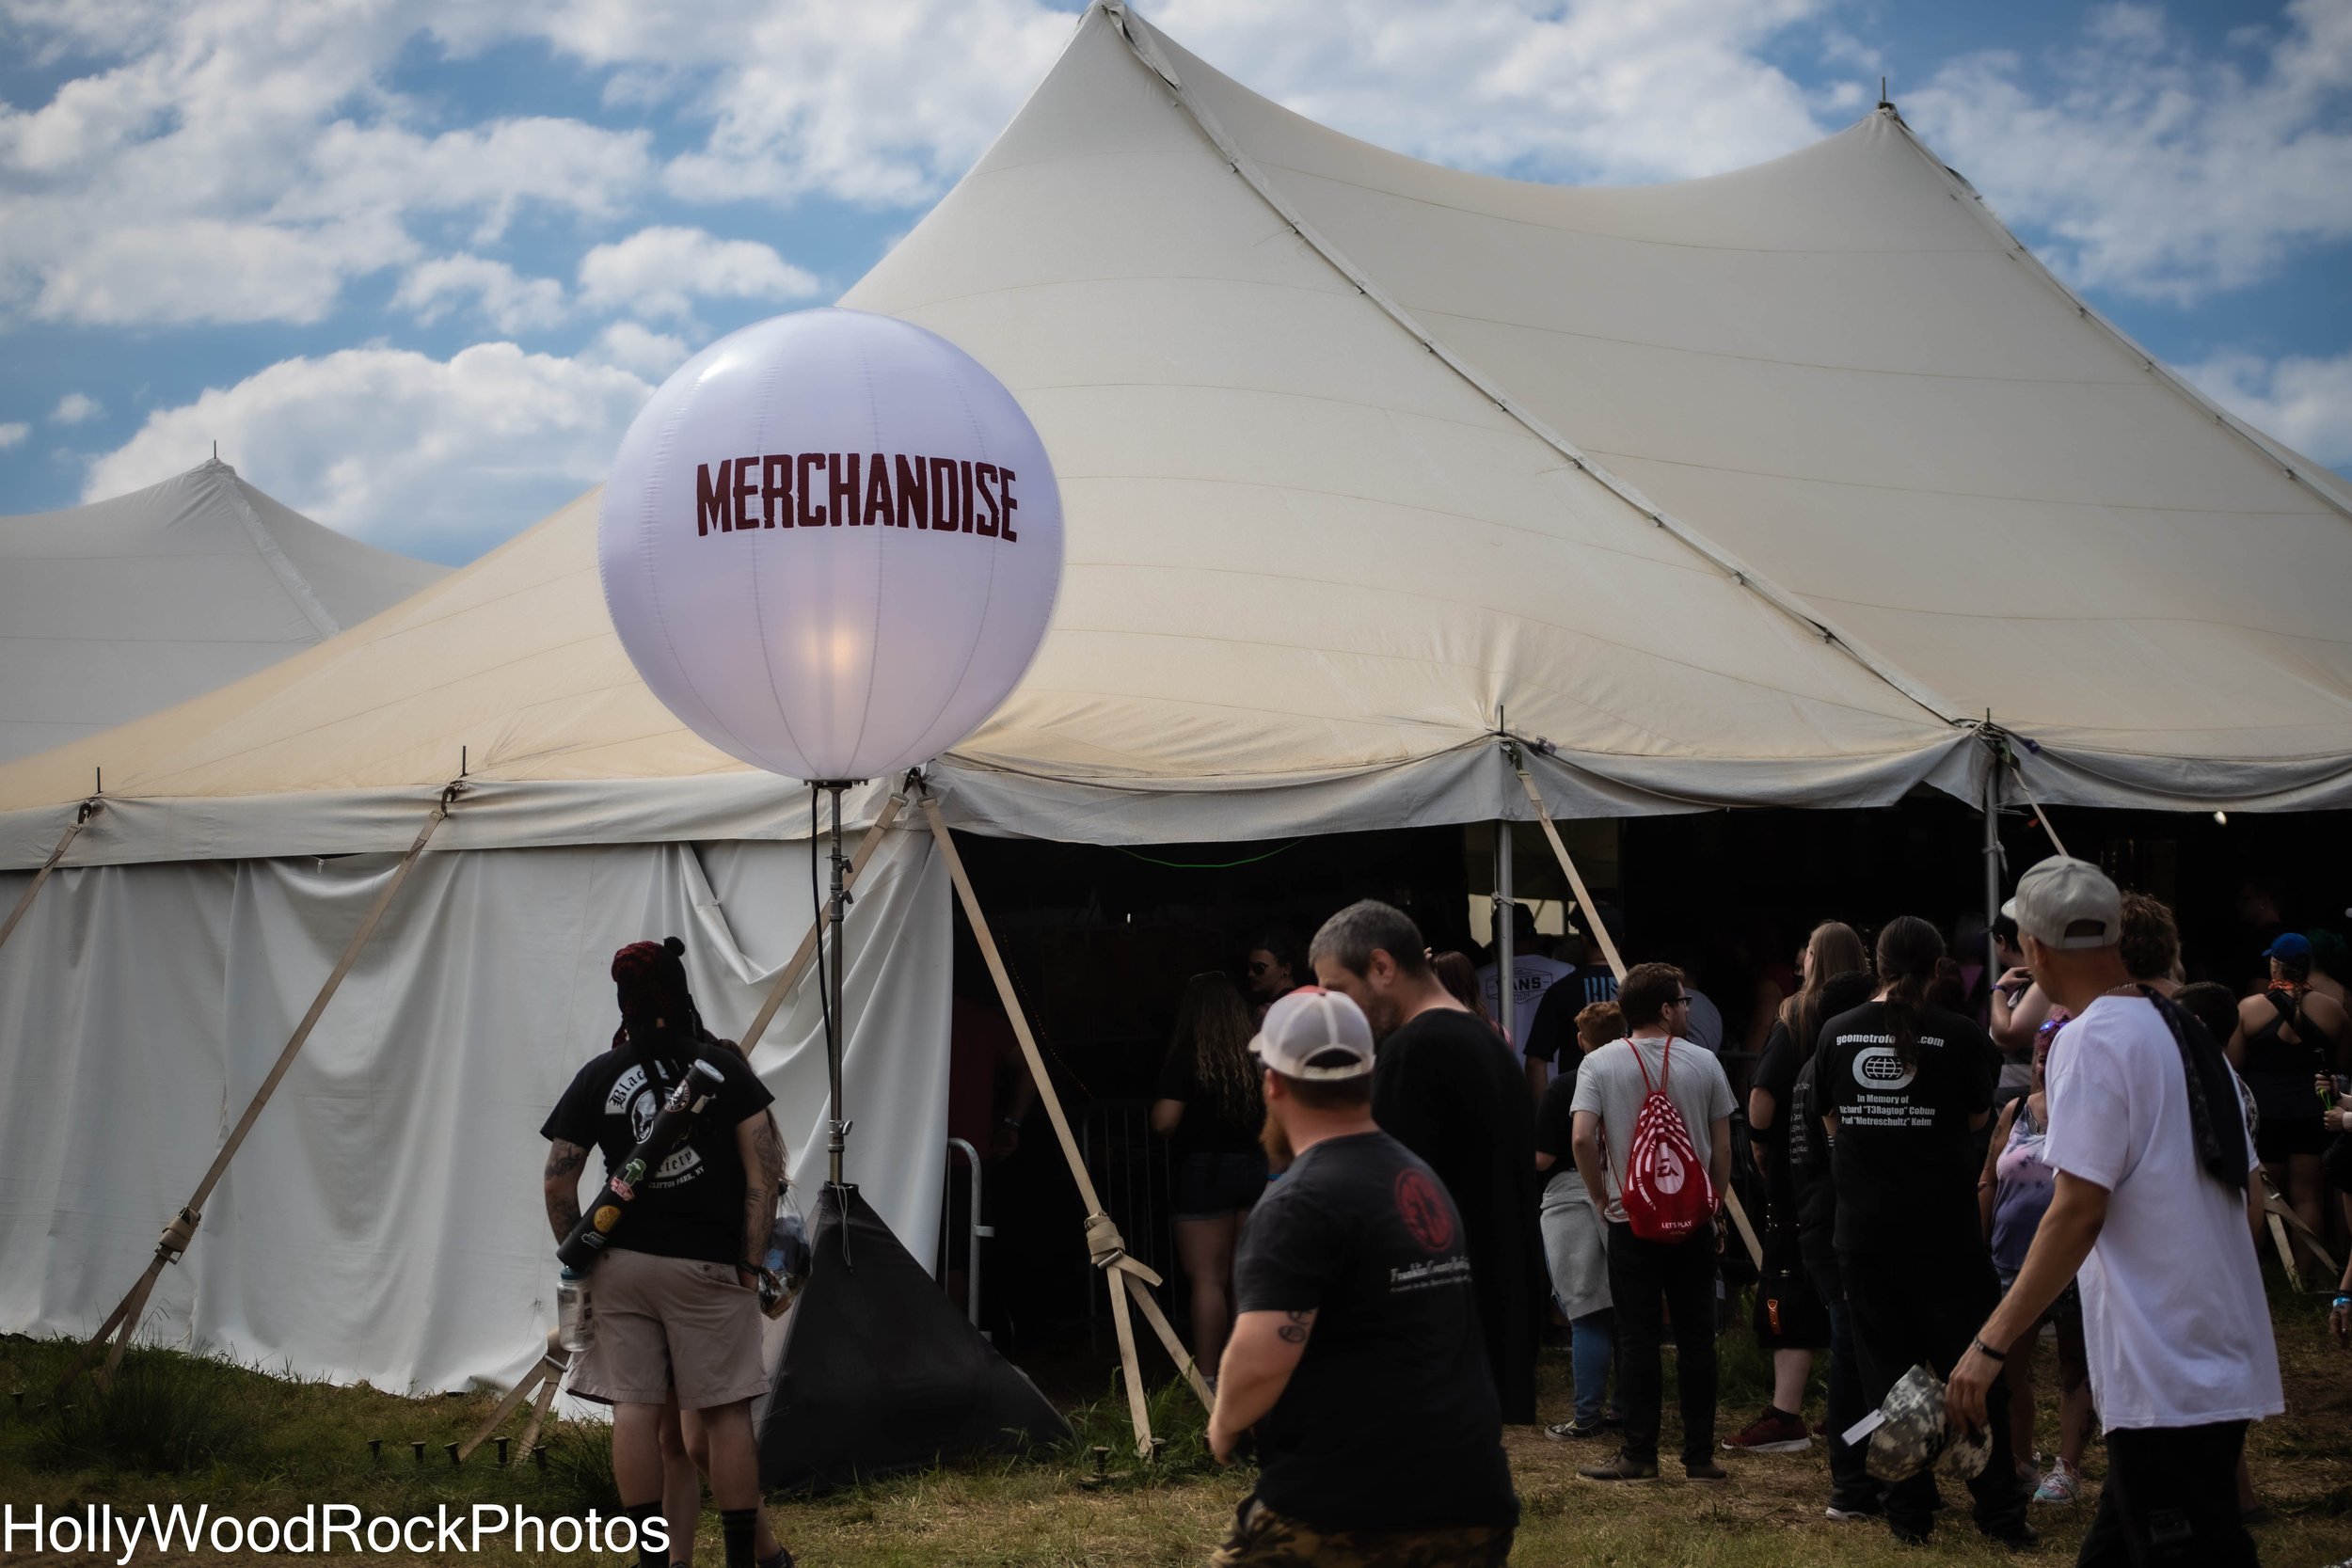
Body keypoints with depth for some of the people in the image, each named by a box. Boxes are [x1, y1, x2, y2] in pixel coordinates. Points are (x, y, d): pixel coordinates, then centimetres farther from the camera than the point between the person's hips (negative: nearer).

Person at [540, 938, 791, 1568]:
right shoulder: (723, 1067, -1)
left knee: (634, 1407, 4)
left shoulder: (597, 1077, 3)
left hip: (622, 1263, 2)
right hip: (706, 1264, -2)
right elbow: (765, 1169, -6)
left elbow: (557, 1181, 1)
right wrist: (751, 1262, -1)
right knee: (724, 1412, 2)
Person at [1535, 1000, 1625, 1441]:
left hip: (1572, 1199, -4)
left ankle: (1587, 1415, -3)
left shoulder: (1563, 1087, -7)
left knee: (1587, 1315, -3)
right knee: (1628, 1313, 11)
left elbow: (1542, 1158, -8)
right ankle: (1629, 1409, 16)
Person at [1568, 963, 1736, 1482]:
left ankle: (1639, 1454, 3)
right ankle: (1700, 1455, 9)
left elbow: (1583, 1137, -14)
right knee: (1696, 1338, 6)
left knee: (1638, 1338, 2)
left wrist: (1601, 1197, 0)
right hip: (1694, 1220, 1)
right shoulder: (1704, 1063, 0)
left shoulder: (1599, 1064, -5)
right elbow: (1722, 1148, 4)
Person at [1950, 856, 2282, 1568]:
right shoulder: (2187, 1033, 13)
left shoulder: (2092, 1038, -12)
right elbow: (2249, 1197, 16)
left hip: (2163, 1380, -9)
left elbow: (2078, 1211, -19)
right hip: (2223, 1363, 9)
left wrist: (1989, 1343, -17)